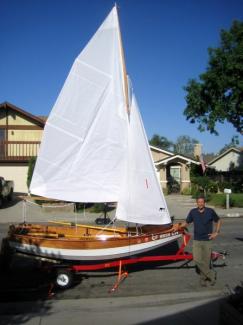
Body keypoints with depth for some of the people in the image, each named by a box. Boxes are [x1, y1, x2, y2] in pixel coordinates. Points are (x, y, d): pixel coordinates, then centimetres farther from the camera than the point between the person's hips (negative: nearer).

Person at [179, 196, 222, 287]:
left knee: (206, 261, 4)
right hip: (196, 240, 1)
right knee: (197, 259, -8)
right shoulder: (193, 212, -2)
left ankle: (203, 278, 23)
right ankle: (211, 274, 10)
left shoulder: (210, 211, -6)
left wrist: (216, 232, 1)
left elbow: (218, 221, 8)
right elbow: (186, 222, 8)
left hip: (207, 240, -1)